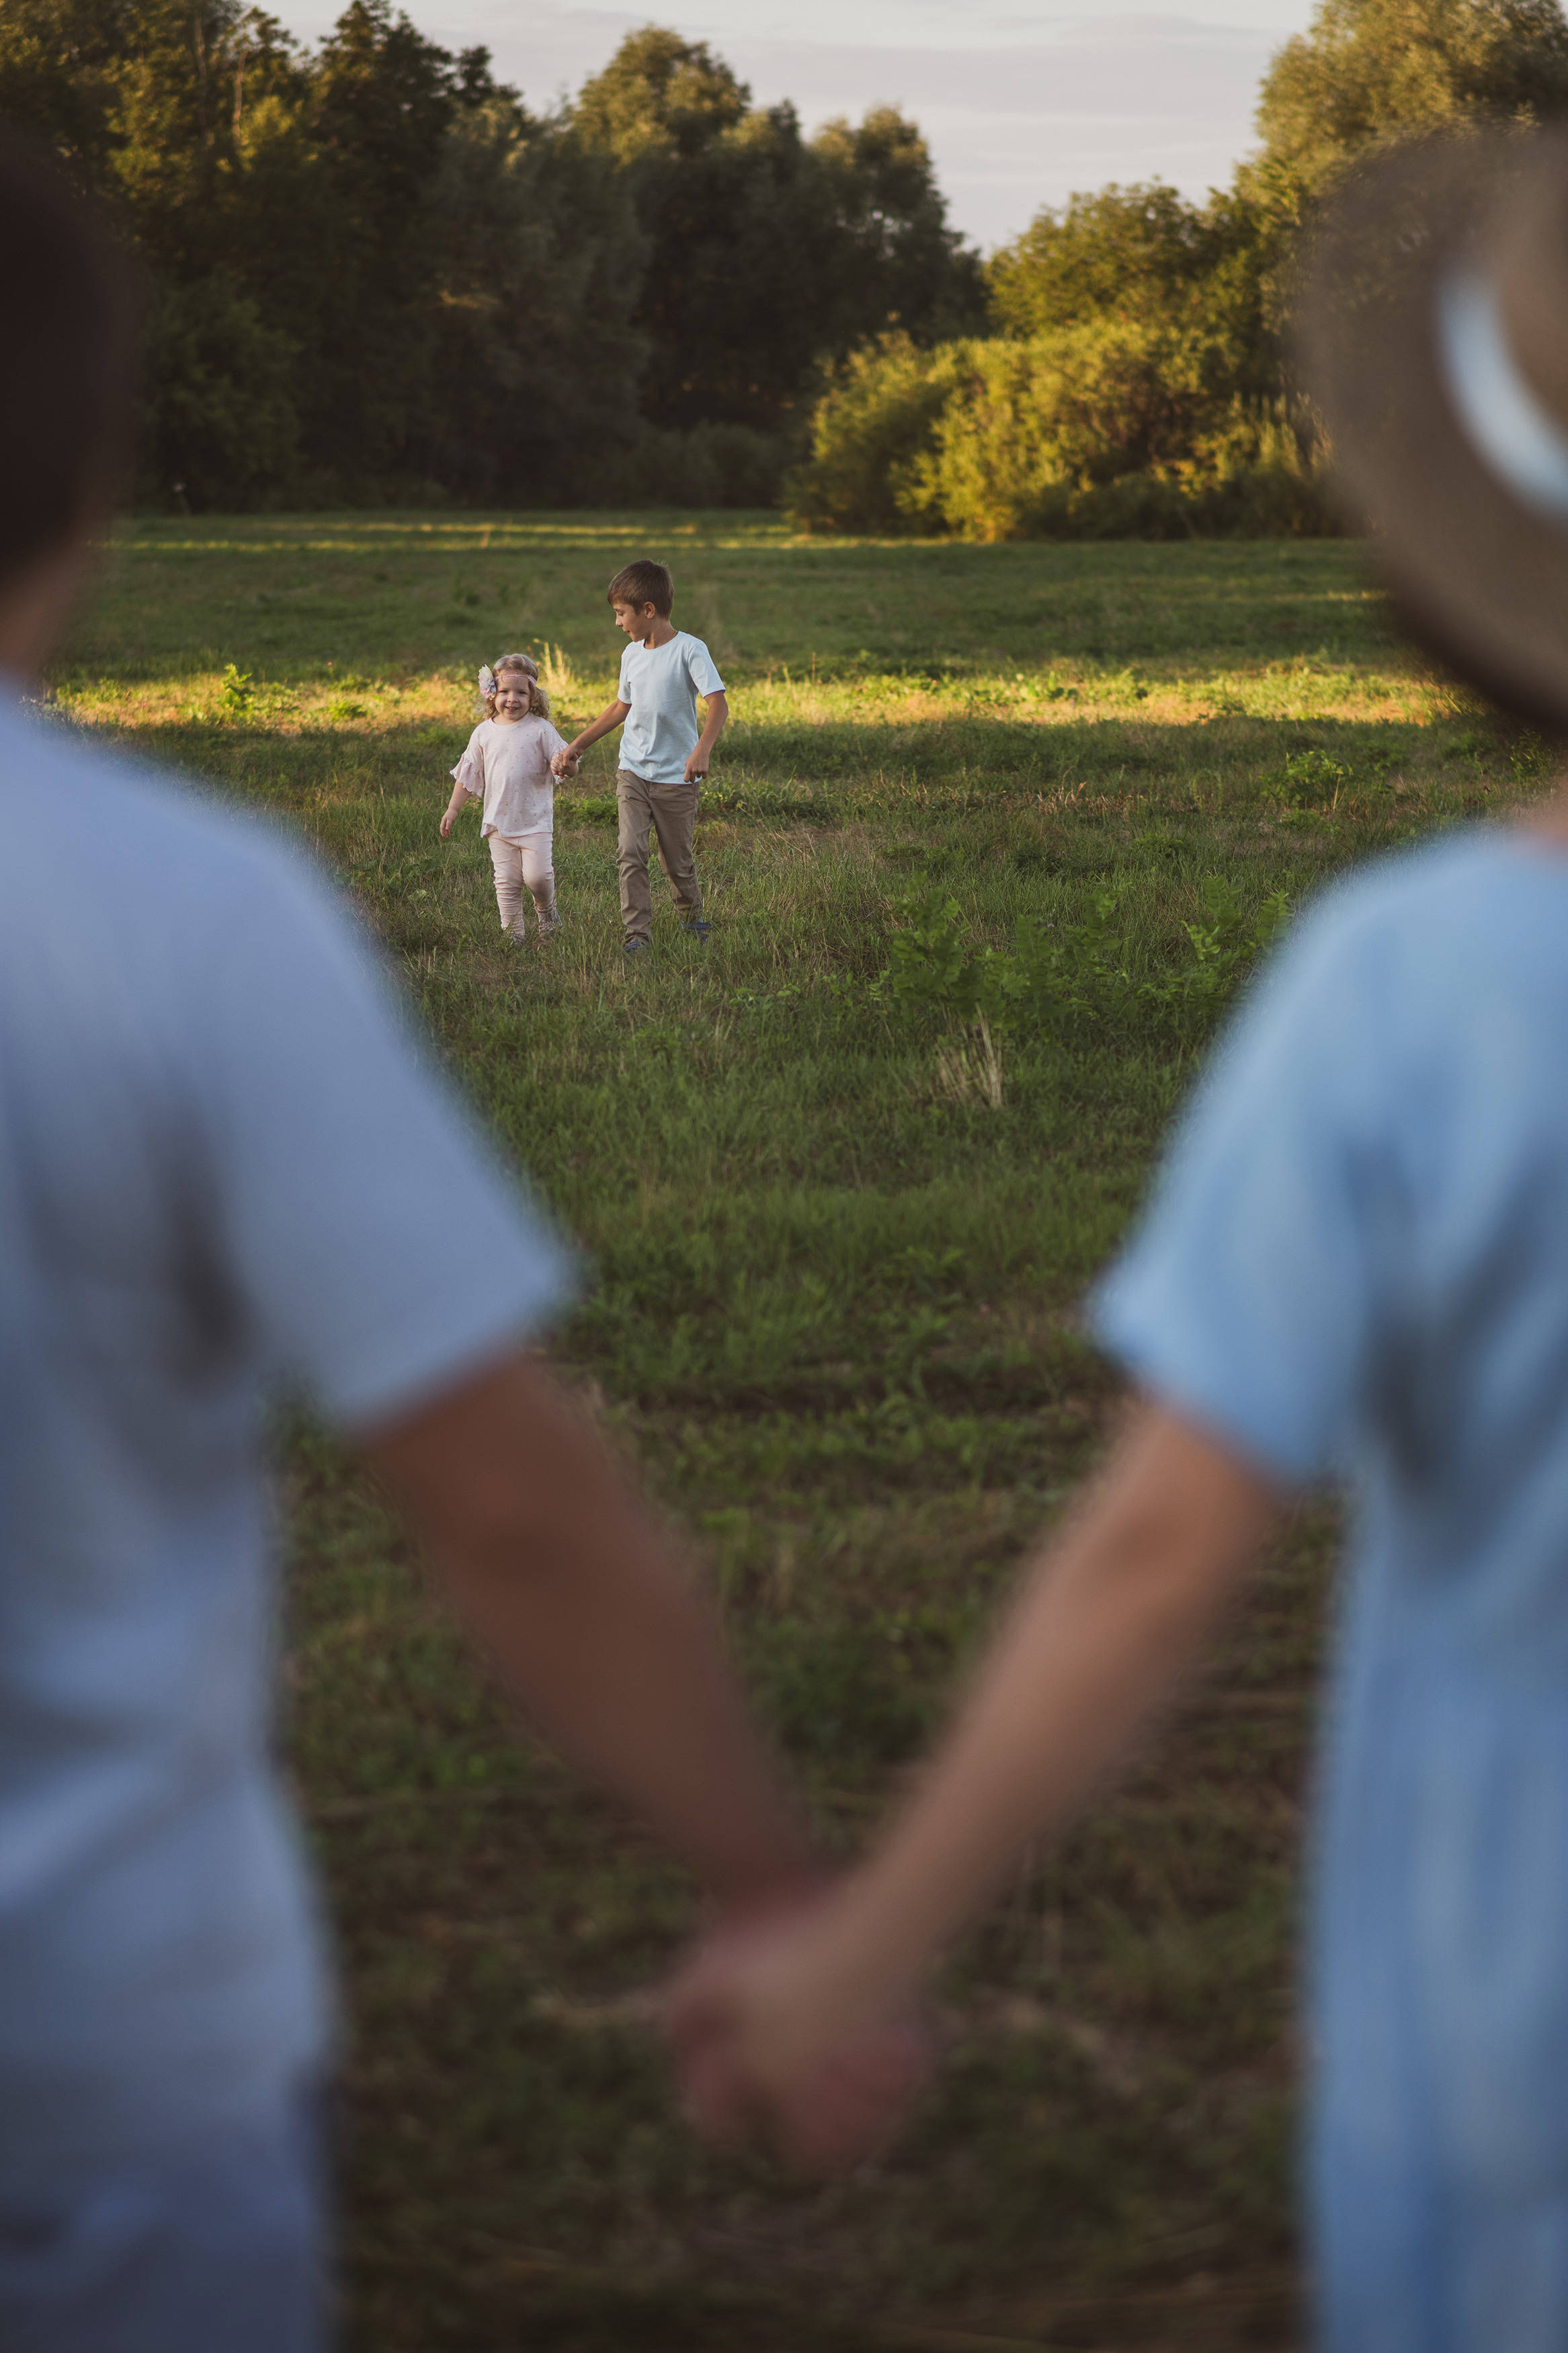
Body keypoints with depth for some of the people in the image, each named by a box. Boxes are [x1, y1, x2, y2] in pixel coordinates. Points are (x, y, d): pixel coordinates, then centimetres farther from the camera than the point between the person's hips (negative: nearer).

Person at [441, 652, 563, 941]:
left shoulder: (540, 729, -3)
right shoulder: (484, 733, 6)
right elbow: (468, 775, 14)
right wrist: (453, 809, 12)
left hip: (535, 820, -2)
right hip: (499, 822, 3)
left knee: (537, 876, -12)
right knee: (507, 882, 1)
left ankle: (547, 908, 20)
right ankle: (513, 934, 11)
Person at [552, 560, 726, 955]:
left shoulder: (689, 649, -12)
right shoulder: (632, 654, 9)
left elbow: (718, 704, -21)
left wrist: (702, 750, -38)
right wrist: (577, 746, 24)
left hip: (677, 778, -5)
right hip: (632, 772, 5)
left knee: (677, 861, 7)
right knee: (631, 852, -12)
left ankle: (692, 915, 35)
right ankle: (637, 935, -11)